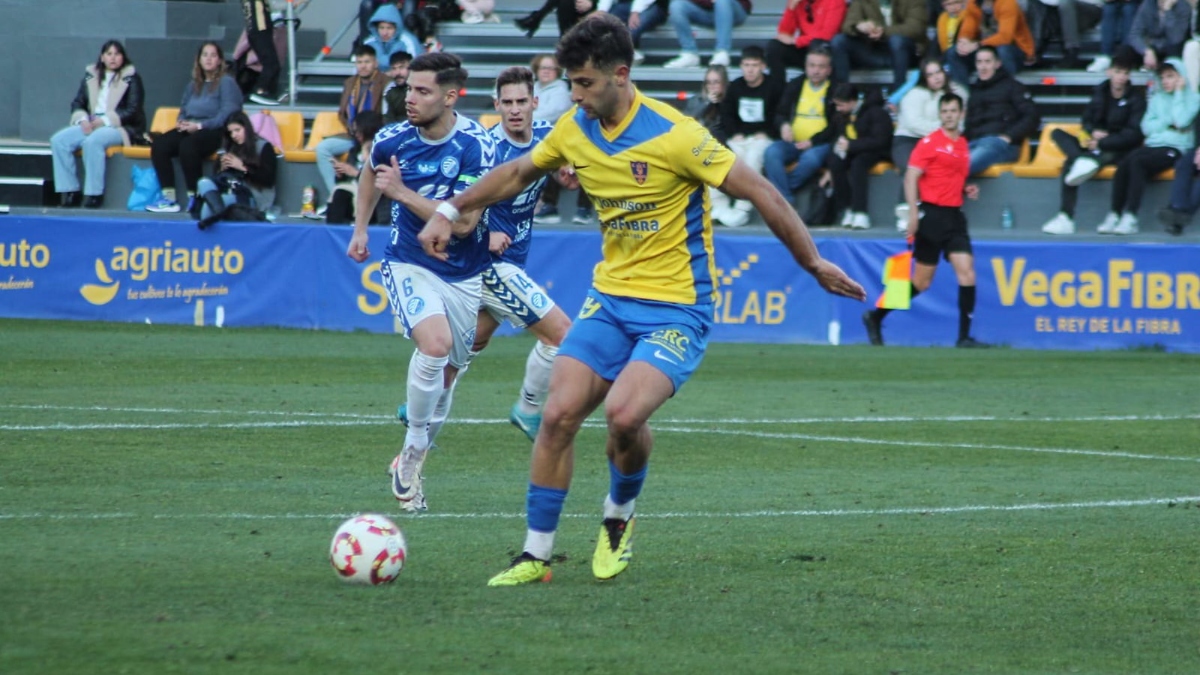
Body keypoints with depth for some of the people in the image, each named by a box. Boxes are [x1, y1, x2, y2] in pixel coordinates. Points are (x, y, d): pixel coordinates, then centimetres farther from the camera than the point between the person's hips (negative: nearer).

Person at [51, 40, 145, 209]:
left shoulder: (131, 78, 1)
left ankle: (94, 195, -33)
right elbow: (77, 103, 13)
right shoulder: (91, 76, 15)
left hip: (121, 128, -5)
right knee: (58, 140, -19)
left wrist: (104, 121, -18)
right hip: (91, 125, 5)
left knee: (93, 141, -37)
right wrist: (83, 120, -10)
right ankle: (69, 193, -19)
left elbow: (132, 111, -7)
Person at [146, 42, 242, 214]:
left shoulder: (226, 82, 1)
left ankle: (194, 198, -31)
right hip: (189, 130, 7)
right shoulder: (193, 84, 23)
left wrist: (199, 126, -17)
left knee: (187, 145, -39)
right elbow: (183, 110, 27)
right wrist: (182, 122, 2)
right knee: (159, 145, -22)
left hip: (213, 132, -7)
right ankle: (169, 199, -25)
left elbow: (227, 115, -9)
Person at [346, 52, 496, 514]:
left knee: (446, 373, 10)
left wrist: (404, 193, -23)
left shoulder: (477, 146, -18)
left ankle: (411, 463, 31)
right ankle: (413, 453, -13)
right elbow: (371, 173, 18)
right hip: (409, 264, -1)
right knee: (436, 343, -27)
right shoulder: (392, 140, -9)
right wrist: (360, 227, 16)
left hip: (463, 273, 1)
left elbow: (464, 222, -23)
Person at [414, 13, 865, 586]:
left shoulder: (674, 136, -20)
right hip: (610, 297, 6)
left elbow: (762, 195, -14)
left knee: (624, 414, -26)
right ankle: (536, 554, 3)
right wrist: (450, 210, 16)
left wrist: (815, 266, -9)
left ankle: (619, 518, 5)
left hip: (677, 308, -6)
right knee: (558, 414, -8)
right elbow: (518, 173, 21)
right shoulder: (574, 131, 0)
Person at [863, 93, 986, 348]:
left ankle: (964, 336, -4)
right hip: (932, 213, -6)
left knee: (966, 272, -7)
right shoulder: (930, 143, -6)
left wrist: (967, 190, 8)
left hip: (954, 216, 6)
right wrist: (913, 212, -19)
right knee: (922, 281, -1)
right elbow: (911, 176, -11)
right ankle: (875, 317, 13)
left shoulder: (963, 145, 15)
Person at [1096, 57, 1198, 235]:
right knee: (1124, 163, -26)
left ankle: (1130, 218, -35)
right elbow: (1147, 127, 12)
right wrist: (1168, 122, -3)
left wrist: (1178, 93, -6)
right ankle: (1114, 215, -26)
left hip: (1175, 149, -5)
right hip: (1153, 145, 5)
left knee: (1137, 162, -32)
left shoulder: (1192, 98, 5)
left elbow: (1182, 121, -12)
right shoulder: (1157, 98, 21)